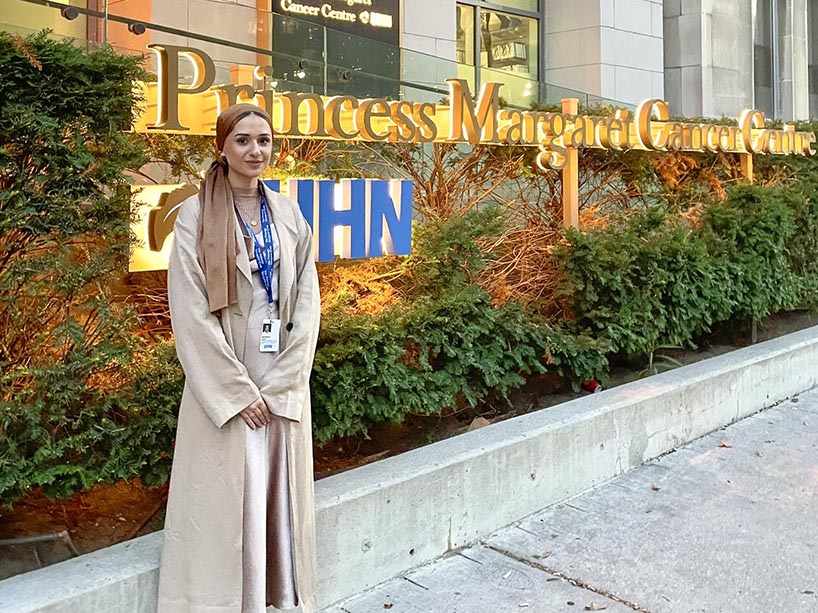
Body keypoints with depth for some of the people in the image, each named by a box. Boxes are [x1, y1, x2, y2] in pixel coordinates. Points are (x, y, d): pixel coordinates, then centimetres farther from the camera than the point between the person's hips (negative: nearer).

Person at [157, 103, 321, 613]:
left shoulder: (290, 216, 7)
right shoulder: (197, 216, -4)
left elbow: (307, 303, 4)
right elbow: (191, 313, -9)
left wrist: (280, 386, -6)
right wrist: (238, 391, -12)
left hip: (284, 386, 4)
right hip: (223, 386, -3)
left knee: (281, 495, 9)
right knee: (226, 501, 0)